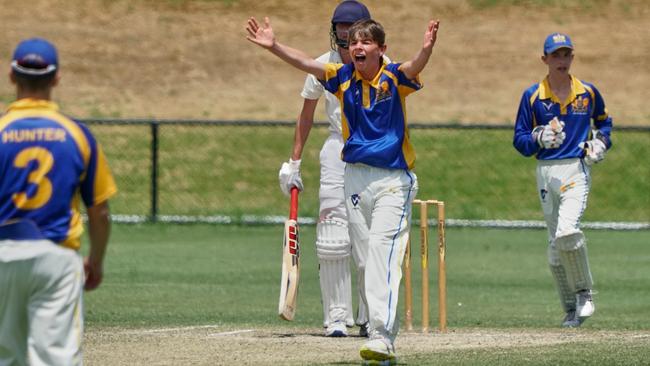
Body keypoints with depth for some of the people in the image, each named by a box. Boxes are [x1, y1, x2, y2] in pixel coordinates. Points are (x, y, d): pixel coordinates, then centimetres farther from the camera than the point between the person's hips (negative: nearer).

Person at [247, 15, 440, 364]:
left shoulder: (394, 77, -8)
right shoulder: (344, 77, 3)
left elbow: (414, 68, -29)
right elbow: (306, 64, -8)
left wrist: (426, 49, -52)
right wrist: (273, 46, -25)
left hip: (394, 179, -5)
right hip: (355, 176, 5)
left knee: (383, 250, -19)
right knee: (369, 255, 9)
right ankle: (386, 332, 18)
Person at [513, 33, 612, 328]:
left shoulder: (588, 93, 6)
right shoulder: (532, 96, 3)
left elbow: (604, 121, 24)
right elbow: (519, 140, 4)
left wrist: (600, 142, 4)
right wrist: (540, 137, -15)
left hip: (576, 169, -2)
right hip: (545, 171, 2)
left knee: (566, 231, -25)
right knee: (555, 244, 7)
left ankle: (585, 293, -7)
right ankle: (571, 309, 19)